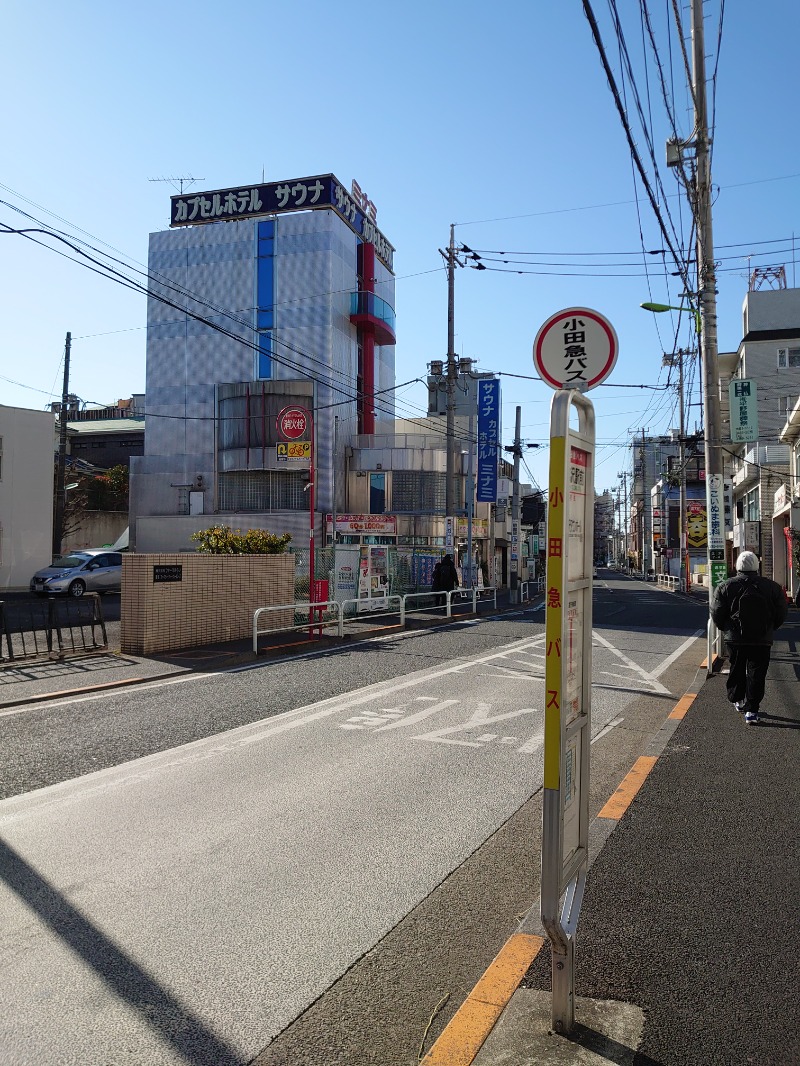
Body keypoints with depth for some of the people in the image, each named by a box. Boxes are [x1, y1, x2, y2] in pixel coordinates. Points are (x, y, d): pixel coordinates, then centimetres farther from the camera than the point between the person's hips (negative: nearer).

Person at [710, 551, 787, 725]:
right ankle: (751, 710, -1)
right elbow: (781, 614, 4)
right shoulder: (772, 587, -2)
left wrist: (726, 629, 15)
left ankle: (736, 699, 33)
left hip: (735, 639, 1)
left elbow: (716, 614, -3)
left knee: (736, 670, 19)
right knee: (756, 673, 3)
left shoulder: (725, 587, -6)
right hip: (762, 640, 0)